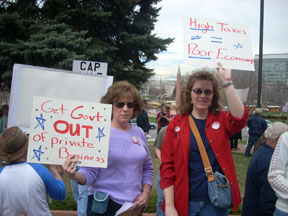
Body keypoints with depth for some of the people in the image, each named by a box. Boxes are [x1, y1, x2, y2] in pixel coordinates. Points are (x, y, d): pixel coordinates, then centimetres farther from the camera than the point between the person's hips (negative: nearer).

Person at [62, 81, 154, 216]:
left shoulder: (139, 133, 4)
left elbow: (147, 168, 12)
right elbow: (90, 172, -12)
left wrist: (145, 193, 1)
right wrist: (74, 175, -30)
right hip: (104, 204, -4)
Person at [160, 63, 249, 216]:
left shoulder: (221, 120, 3)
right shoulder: (176, 124, -1)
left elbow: (240, 118, -21)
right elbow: (167, 167, -3)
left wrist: (226, 82, -21)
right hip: (184, 202, -1)